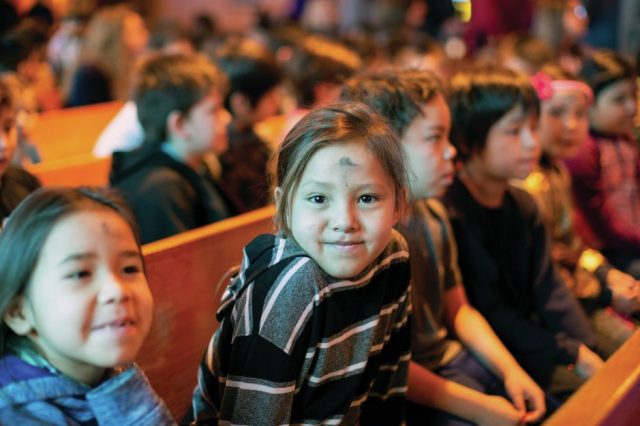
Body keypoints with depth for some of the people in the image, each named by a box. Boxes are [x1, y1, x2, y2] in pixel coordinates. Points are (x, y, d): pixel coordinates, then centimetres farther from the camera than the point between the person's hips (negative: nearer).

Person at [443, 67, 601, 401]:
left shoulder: (523, 206, 9)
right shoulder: (452, 213, -19)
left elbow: (548, 289, 6)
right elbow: (487, 312, -19)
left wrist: (587, 351, -7)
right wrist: (572, 355, -16)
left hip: (534, 342, 8)